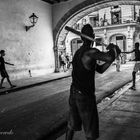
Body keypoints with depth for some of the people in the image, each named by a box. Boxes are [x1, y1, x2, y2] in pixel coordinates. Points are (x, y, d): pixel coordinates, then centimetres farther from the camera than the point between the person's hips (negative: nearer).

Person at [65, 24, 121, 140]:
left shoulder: (78, 52, 10)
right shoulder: (90, 52, -19)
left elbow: (100, 69, 12)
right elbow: (111, 57, -36)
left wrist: (111, 58, -1)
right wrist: (114, 48, -13)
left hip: (74, 94, 8)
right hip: (85, 96, -8)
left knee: (72, 125, 23)